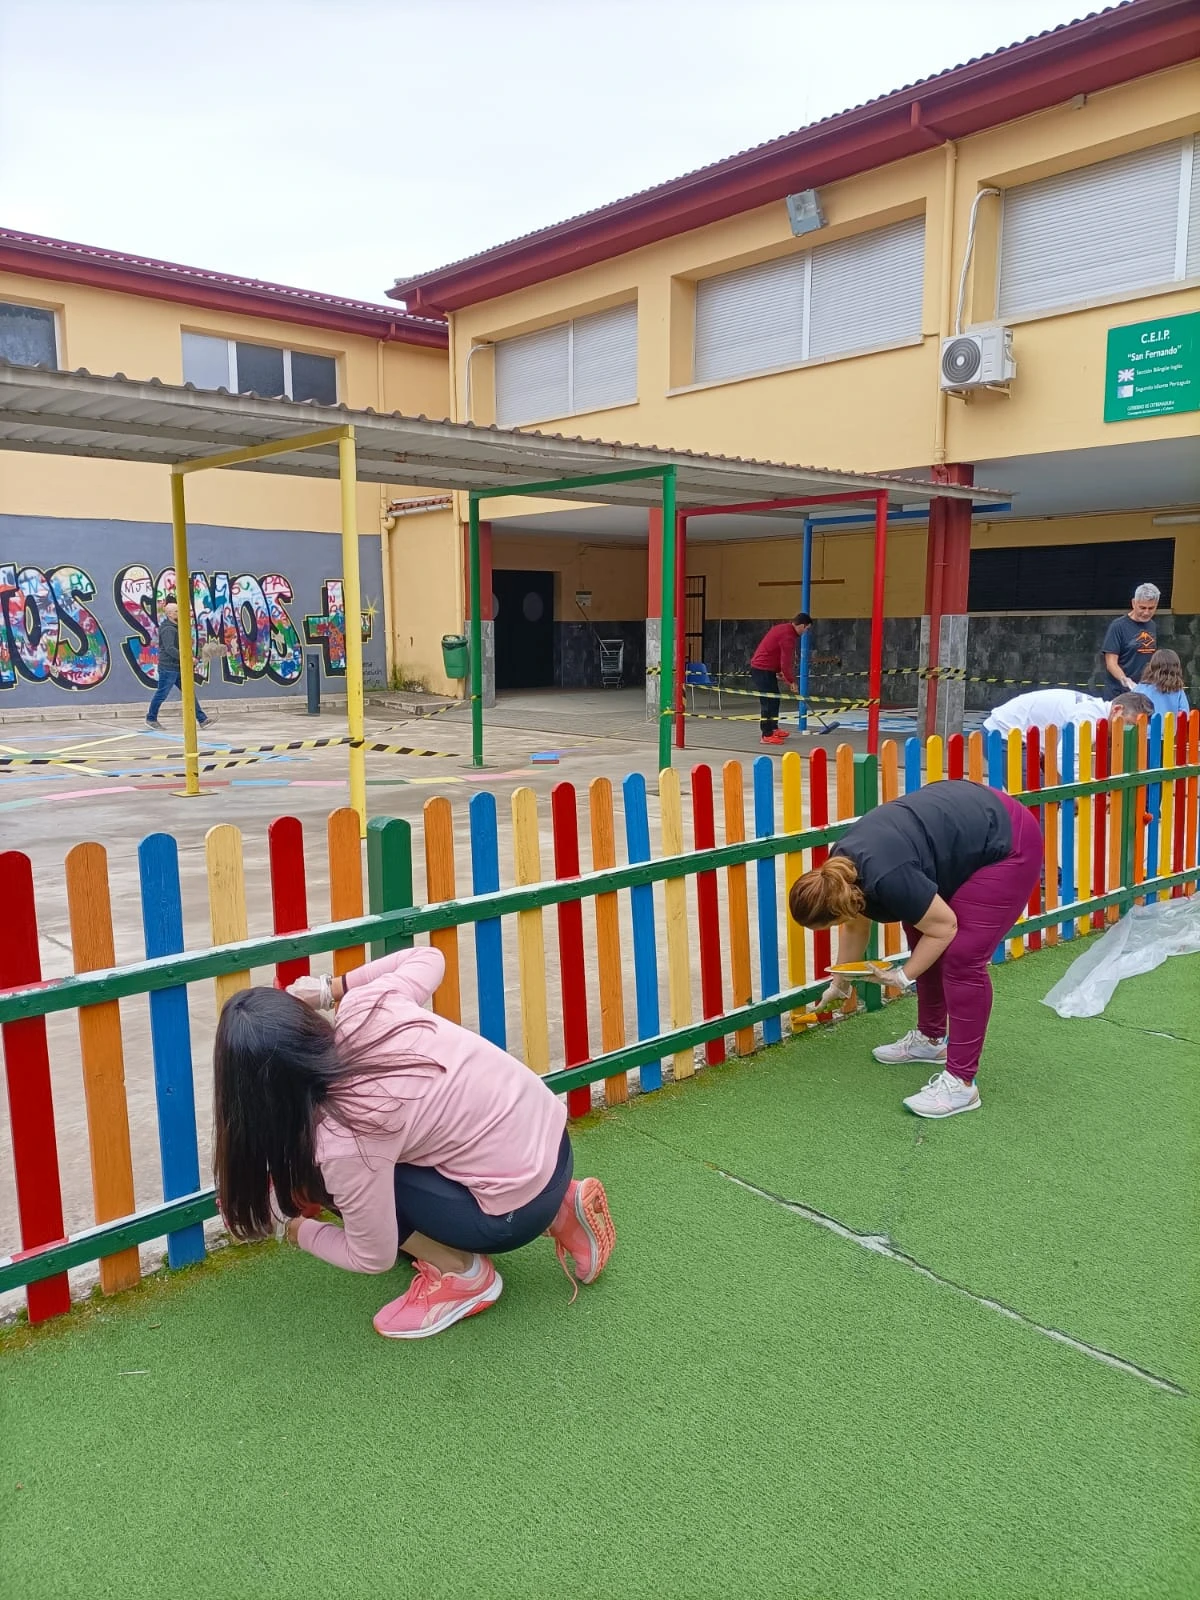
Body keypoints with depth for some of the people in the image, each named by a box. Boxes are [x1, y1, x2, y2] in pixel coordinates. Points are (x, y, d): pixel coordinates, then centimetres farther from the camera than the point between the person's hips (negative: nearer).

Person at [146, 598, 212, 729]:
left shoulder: (176, 627, 15)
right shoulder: (168, 629, -16)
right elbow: (170, 649, -28)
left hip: (177, 668, 10)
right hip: (168, 668, -10)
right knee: (162, 694, 2)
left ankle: (202, 719, 1)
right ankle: (151, 719, 17)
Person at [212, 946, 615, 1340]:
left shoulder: (343, 1142, -23)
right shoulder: (364, 1007, -10)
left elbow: (373, 1258, -7)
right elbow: (428, 957, 12)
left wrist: (297, 1229, 11)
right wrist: (334, 987, 13)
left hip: (518, 1208, -7)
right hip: (548, 1129, 7)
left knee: (318, 1174, -3)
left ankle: (461, 1273, 8)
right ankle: (559, 1211, 20)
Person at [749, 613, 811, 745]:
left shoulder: (784, 629, 10)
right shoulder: (788, 636, -21)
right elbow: (786, 662, -21)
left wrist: (780, 672, 17)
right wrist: (791, 681, -12)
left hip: (767, 669, 10)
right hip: (762, 670, -10)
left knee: (774, 698, 18)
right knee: (769, 701, -9)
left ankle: (773, 728, 29)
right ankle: (767, 735, -7)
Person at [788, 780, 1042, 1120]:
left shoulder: (887, 877, -29)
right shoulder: (842, 869, -2)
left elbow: (943, 927, -19)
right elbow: (856, 925, 14)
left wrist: (903, 977, -9)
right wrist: (840, 983, 23)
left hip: (1005, 846, -9)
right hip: (968, 831, 9)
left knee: (961, 958, -12)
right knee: (919, 938, 11)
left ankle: (961, 1083, -7)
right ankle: (930, 1039, 26)